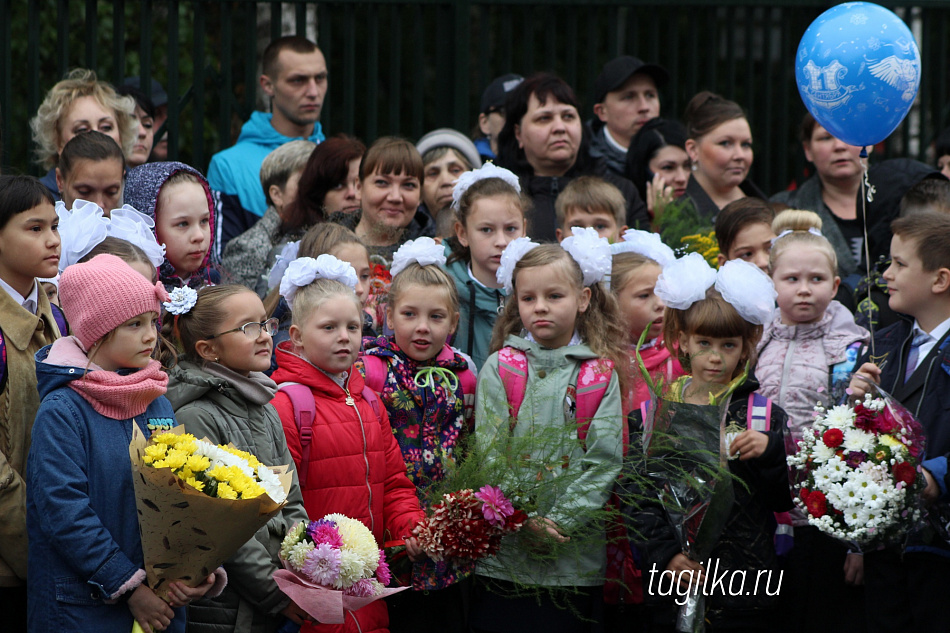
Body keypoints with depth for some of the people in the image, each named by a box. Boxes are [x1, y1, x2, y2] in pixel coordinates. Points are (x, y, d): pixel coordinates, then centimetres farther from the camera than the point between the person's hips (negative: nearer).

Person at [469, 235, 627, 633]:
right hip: (504, 552, 0)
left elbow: (605, 460, -3)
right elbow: (489, 453, -3)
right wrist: (526, 519, -14)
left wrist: (560, 521, -13)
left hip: (576, 560, 0)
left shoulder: (601, 375, 3)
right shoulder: (500, 368, 3)